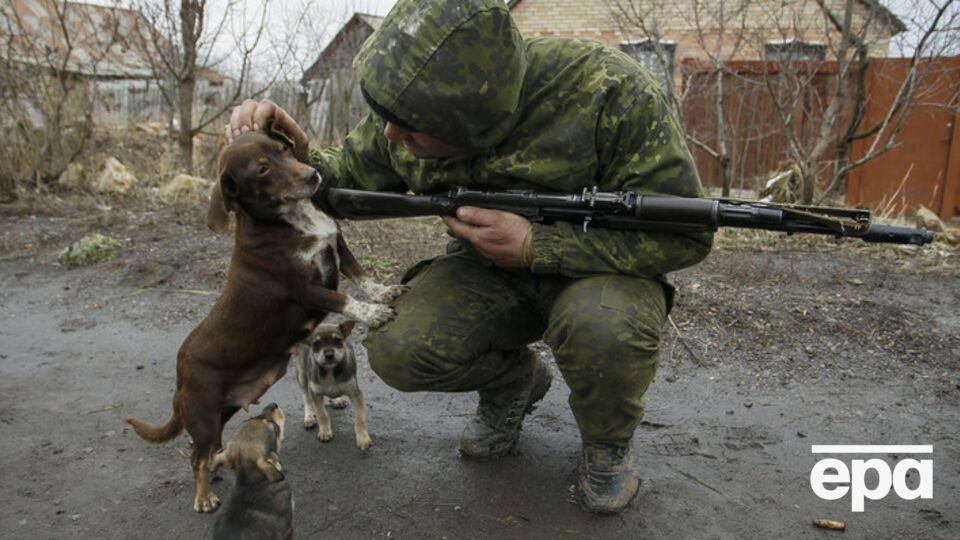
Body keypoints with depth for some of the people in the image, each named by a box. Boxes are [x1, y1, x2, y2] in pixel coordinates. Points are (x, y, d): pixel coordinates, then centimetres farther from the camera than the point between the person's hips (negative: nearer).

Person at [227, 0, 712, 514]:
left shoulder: (607, 90, -28)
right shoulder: (411, 108, -15)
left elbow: (685, 233, -22)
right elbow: (351, 180, 4)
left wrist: (536, 246, -31)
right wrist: (299, 157, -21)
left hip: (595, 268, -3)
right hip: (489, 267, 4)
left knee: (605, 326, -38)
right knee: (395, 348, -22)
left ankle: (608, 441, -1)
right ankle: (514, 381, 11)